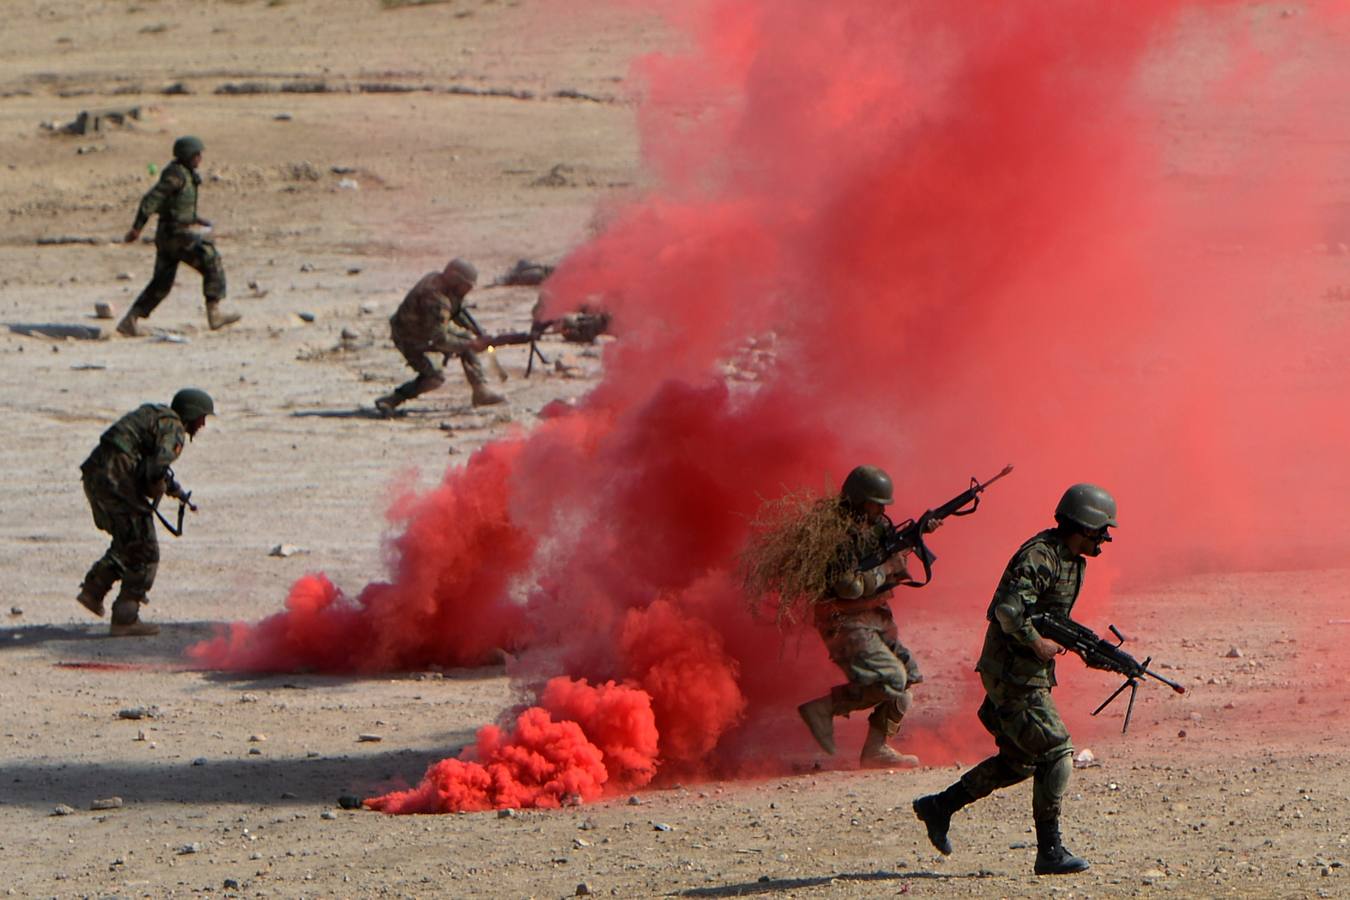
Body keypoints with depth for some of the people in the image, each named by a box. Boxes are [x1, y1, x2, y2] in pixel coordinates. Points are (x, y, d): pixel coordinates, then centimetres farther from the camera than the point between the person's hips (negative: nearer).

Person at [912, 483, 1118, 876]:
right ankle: (1050, 851, -8)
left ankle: (939, 807, 28)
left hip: (1032, 673, 10)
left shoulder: (1072, 561, 12)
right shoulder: (1038, 557, -19)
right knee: (1056, 755, -11)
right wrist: (1037, 643, -21)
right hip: (1013, 674, -10)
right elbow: (1008, 610, -29)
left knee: (1020, 759, 17)